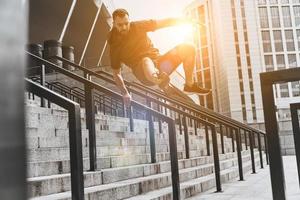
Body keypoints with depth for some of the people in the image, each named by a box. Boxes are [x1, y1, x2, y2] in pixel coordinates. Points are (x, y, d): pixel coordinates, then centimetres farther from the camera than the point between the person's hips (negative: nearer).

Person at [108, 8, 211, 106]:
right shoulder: (114, 46, -3)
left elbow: (162, 22, 3)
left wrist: (185, 20, -6)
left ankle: (189, 85, -5)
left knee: (188, 48, -8)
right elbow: (116, 73, 4)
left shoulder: (137, 26, 2)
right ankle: (159, 81, -74)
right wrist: (125, 94, -4)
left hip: (158, 63, 5)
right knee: (146, 61, -41)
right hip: (143, 73, -5)